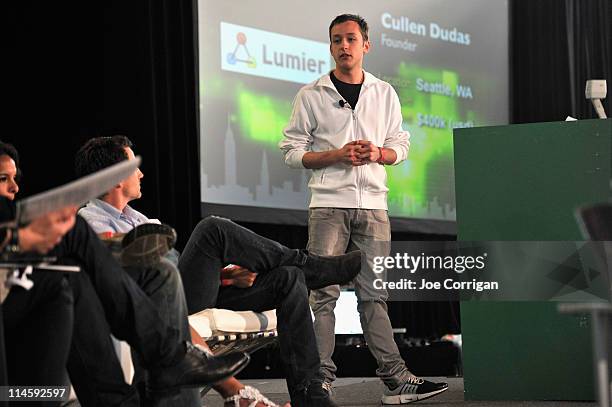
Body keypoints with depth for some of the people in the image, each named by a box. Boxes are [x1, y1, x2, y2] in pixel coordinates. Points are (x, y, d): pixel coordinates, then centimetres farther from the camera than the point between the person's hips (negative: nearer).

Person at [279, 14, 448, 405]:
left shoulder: (385, 94, 12)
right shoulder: (311, 96, 4)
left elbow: (401, 145, 15)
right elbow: (292, 151, 2)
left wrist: (378, 153, -8)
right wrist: (337, 156, -13)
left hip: (373, 204, 3)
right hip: (329, 204, -3)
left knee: (374, 294, 5)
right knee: (324, 294, -7)